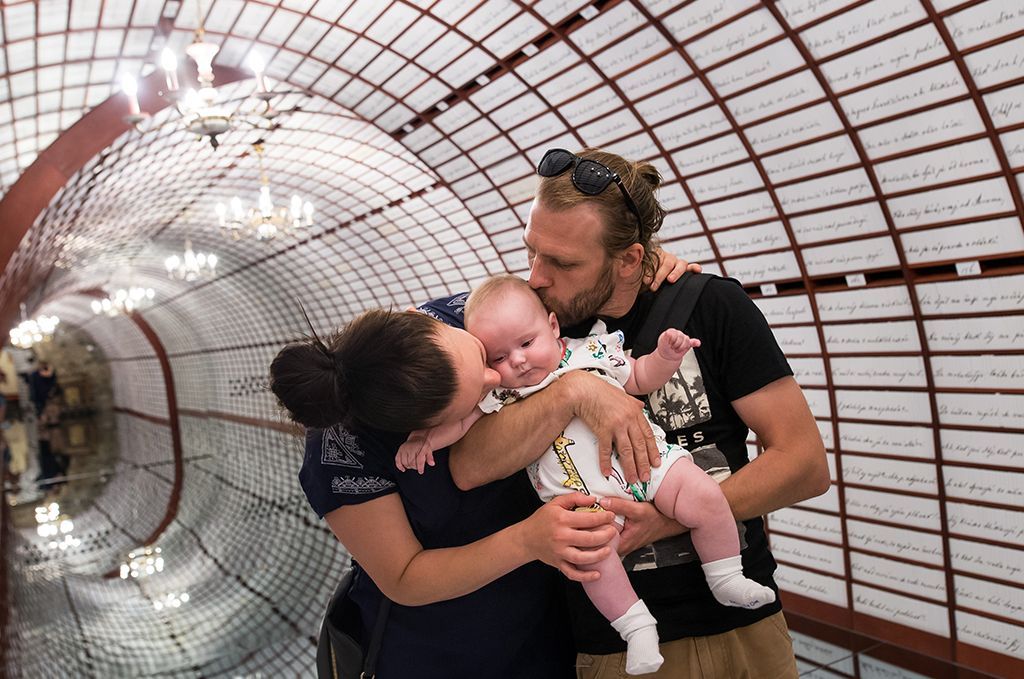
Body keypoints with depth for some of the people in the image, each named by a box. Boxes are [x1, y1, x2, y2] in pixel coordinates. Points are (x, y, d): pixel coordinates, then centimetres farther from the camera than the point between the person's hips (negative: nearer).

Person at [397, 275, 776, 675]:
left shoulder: (592, 350, 6)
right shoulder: (500, 394, 4)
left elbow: (640, 379, 16)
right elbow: (460, 419, 5)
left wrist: (666, 355, 0)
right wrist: (424, 436, -11)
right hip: (585, 495, -1)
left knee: (705, 498, -13)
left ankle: (726, 579, 12)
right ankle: (635, 626, -4)